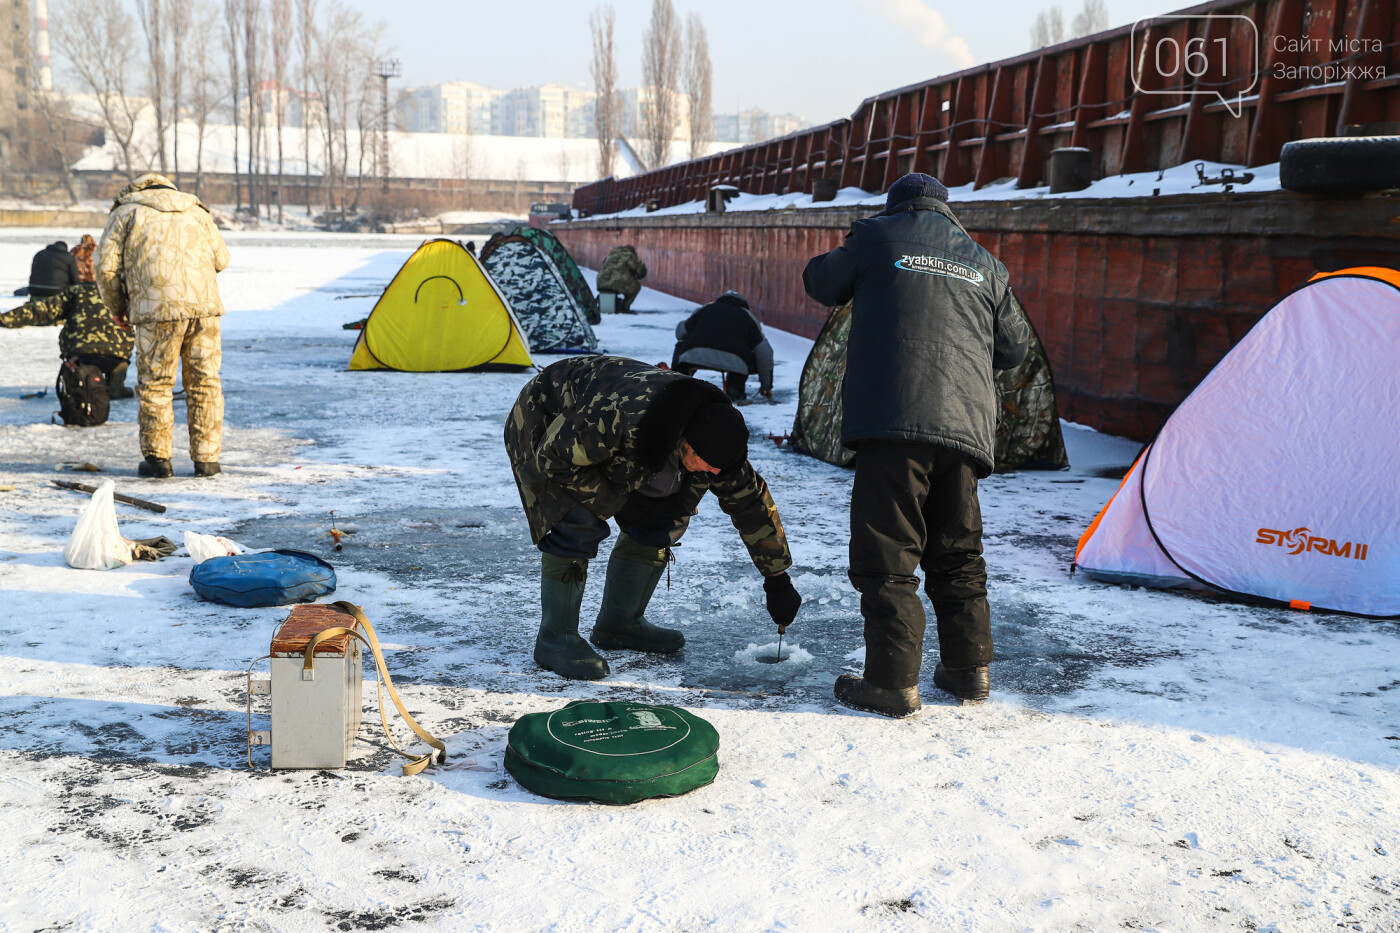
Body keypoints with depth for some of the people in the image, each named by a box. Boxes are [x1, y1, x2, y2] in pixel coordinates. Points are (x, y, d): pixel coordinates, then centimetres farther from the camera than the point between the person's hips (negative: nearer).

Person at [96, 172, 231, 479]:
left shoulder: (125, 213, 13)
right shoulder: (196, 210, 23)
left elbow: (105, 266, 5)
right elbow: (221, 258, 21)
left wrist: (117, 306, 19)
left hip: (157, 308, -3)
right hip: (203, 305, 3)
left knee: (154, 384, 8)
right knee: (204, 382, 10)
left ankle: (157, 459, 11)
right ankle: (206, 458, 12)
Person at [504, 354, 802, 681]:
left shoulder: (715, 434, -20)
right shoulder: (622, 417, -44)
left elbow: (752, 502, -10)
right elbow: (556, 461, -32)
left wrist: (777, 579, -6)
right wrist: (615, 504, -28)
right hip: (546, 429, -7)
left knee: (665, 518, -2)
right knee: (578, 523, -26)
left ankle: (620, 624, 11)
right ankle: (555, 638, -13)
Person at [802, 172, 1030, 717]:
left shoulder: (877, 237, 7)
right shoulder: (984, 263, 19)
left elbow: (821, 284, 20)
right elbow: (1011, 349, 24)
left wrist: (854, 264, 40)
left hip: (893, 421, -5)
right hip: (967, 427, 5)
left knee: (887, 554, -2)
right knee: (957, 554, 17)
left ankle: (893, 683, -3)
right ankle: (969, 669, 22)